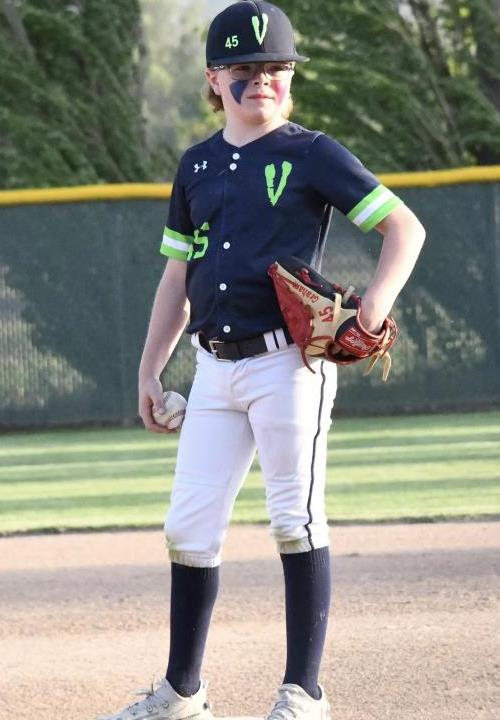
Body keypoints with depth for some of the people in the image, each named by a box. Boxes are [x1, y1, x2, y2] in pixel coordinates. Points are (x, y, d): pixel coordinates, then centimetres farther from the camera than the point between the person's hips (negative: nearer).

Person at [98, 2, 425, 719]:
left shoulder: (312, 154, -2)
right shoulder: (197, 165, 14)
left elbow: (405, 227, -4)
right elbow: (179, 274, 20)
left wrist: (376, 301, -19)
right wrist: (150, 370, 16)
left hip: (288, 363, -6)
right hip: (216, 368, 6)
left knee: (296, 520, -5)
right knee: (189, 526, 6)